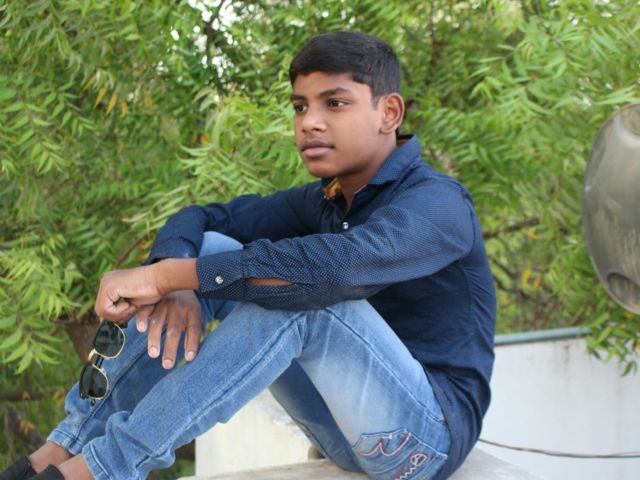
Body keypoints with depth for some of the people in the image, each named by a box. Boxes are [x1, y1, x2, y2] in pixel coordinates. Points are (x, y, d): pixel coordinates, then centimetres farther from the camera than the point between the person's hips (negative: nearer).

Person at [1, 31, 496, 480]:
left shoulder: (437, 202, -17)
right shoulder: (322, 201, 7)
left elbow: (340, 265, -37)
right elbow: (197, 218, 5)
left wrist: (163, 275, -33)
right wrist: (174, 283, -20)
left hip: (428, 433, -7)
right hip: (346, 423, 7)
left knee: (295, 291, -32)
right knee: (208, 250, -6)